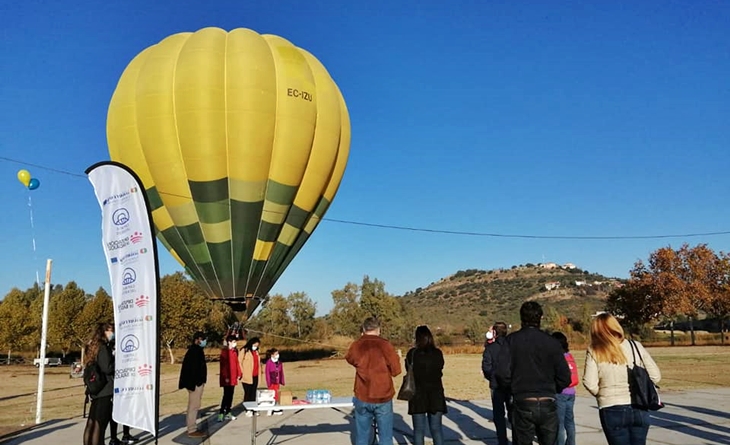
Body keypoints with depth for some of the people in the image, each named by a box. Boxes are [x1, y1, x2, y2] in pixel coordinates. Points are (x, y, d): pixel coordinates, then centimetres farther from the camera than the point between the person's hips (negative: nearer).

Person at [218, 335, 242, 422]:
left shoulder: (234, 351, 12)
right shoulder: (224, 351, -10)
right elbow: (223, 364, -14)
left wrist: (239, 374, 9)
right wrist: (226, 377, -18)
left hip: (233, 377, 7)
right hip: (227, 378, -7)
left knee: (230, 395, 10)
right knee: (226, 395, -8)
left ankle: (228, 413, 17)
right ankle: (221, 414, -5)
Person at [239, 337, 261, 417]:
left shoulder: (256, 352, 16)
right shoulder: (244, 351, -4)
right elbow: (239, 362, -6)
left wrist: (260, 371, 13)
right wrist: (242, 373, -9)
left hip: (255, 376, 6)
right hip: (247, 377, -6)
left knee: (253, 393, 9)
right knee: (247, 393, -1)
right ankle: (247, 410, 6)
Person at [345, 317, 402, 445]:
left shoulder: (356, 345, -3)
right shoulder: (385, 345, -8)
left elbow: (350, 359, 18)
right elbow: (396, 370, -3)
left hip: (362, 397, 2)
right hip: (383, 397, -2)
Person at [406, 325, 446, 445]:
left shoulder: (412, 353, -10)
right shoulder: (438, 353, -5)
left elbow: (410, 372, 2)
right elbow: (440, 370, 8)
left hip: (418, 394, -2)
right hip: (436, 394, 2)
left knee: (419, 429, 6)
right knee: (436, 428, 10)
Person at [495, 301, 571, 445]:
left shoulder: (512, 340, -5)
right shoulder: (552, 342, -2)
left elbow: (502, 373, -13)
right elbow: (565, 377, -3)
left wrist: (513, 390, 6)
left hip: (522, 403, -1)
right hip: (548, 405, 1)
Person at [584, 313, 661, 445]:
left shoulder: (594, 352, -4)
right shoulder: (636, 346, 2)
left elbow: (590, 383, -12)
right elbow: (655, 376, 1)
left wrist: (602, 394, 7)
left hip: (612, 411, -2)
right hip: (639, 409, 3)